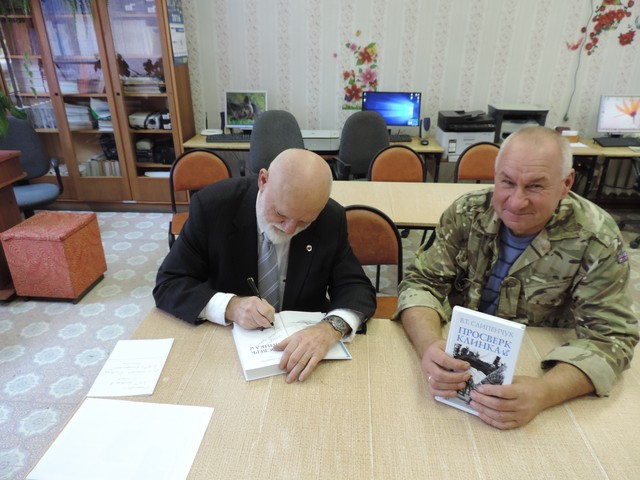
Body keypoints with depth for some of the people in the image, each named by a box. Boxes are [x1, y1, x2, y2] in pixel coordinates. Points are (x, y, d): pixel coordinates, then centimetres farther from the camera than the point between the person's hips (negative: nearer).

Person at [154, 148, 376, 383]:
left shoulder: (331, 219, -12)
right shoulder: (212, 205, -15)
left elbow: (357, 288, -9)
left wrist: (330, 328, -30)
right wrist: (229, 306, -27)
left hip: (304, 341, 1)